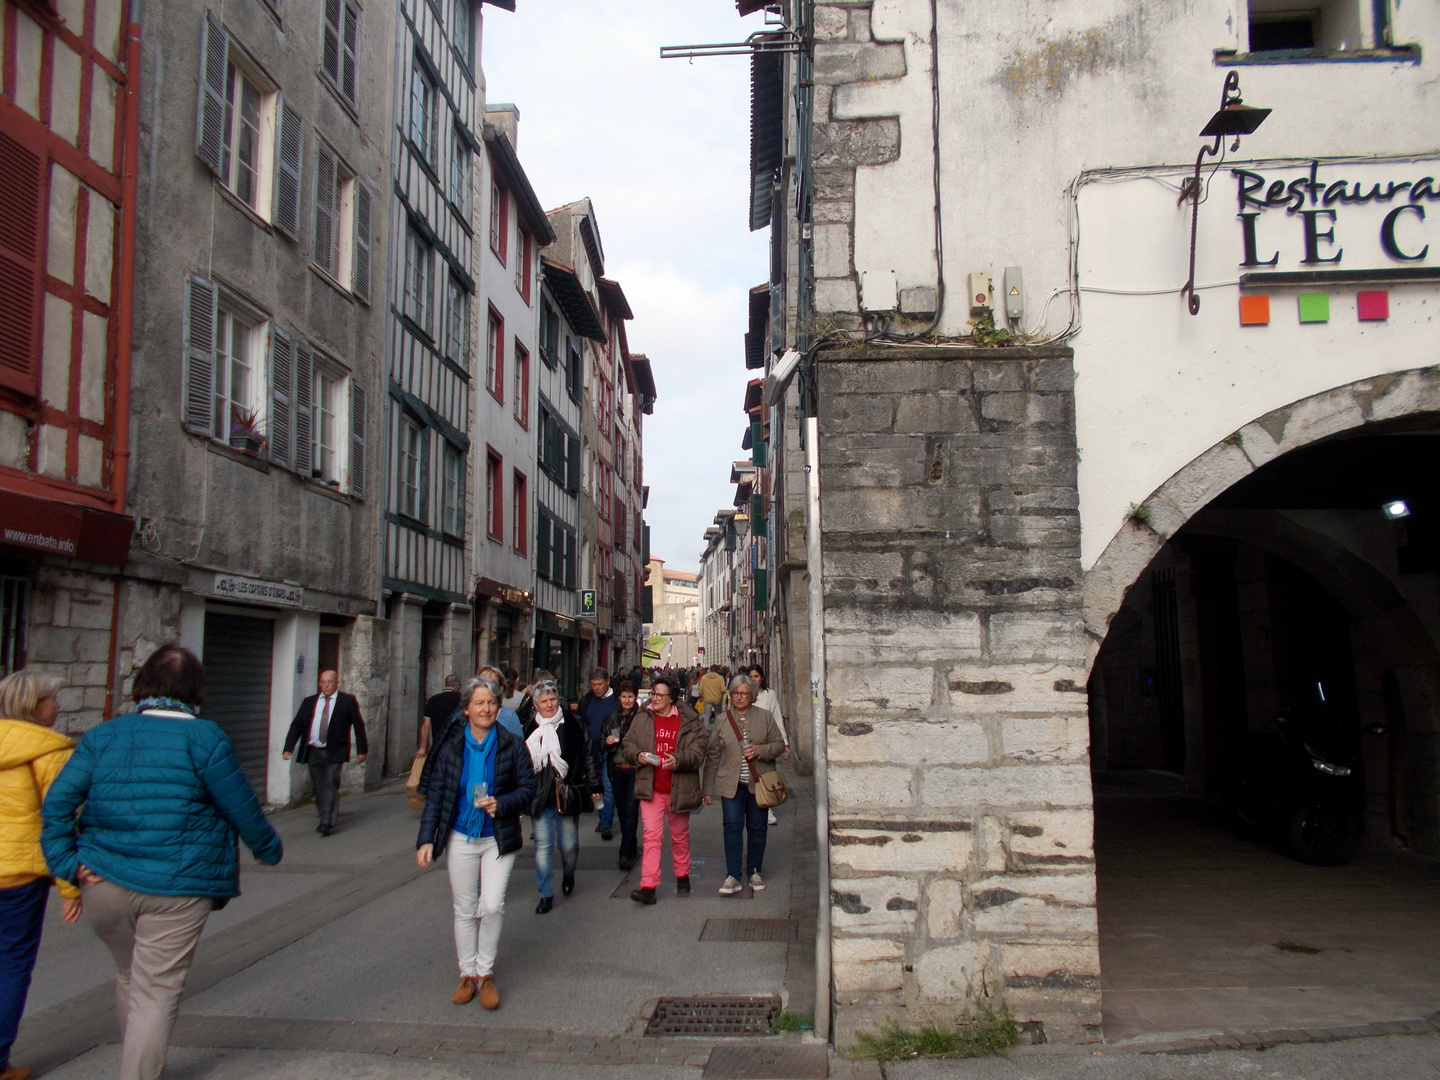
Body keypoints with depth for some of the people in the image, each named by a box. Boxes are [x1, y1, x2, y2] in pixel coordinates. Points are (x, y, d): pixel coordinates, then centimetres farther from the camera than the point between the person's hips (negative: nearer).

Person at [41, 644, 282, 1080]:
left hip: (105, 882, 5)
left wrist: (68, 862, -2)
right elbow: (243, 810, -5)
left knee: (129, 977, 25)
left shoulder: (103, 736, 4)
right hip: (177, 889, -5)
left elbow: (56, 803, -4)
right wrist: (269, 848, 11)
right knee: (156, 991, 4)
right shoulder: (204, 739, -10)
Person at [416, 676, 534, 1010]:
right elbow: (435, 794, 0)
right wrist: (426, 839, -7)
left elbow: (528, 788, -1)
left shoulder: (512, 745, -5)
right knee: (464, 910, 10)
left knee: (492, 906, -9)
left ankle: (486, 973, 11)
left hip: (498, 839, -1)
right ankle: (467, 974, 25)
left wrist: (501, 804, -20)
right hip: (460, 839, 1)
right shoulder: (451, 746, -2)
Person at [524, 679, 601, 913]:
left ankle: (568, 874, 38)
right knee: (543, 845, 1)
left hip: (568, 795, -1)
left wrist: (594, 786, -3)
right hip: (540, 796, 1)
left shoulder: (574, 725, 0)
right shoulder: (530, 729, 4)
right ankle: (546, 894, 12)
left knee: (569, 845, 6)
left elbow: (590, 755, 2)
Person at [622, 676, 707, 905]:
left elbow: (698, 752, -8)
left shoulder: (688, 721, -5)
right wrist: (637, 755, -11)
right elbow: (628, 744, 9)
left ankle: (682, 876, 34)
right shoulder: (642, 719, 4)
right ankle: (648, 886, -7)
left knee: (680, 835, 15)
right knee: (651, 835, -6)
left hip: (679, 789, -1)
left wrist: (678, 760, -25)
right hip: (651, 789, 1)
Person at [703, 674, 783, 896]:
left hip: (758, 783, 1)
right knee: (732, 826, -9)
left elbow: (779, 744, 6)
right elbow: (713, 755, 7)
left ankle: (754, 872, 22)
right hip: (731, 784, -1)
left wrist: (760, 750, -14)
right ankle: (733, 876, -4)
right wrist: (708, 788, 6)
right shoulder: (722, 720, 5)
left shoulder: (765, 717, 4)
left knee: (757, 828, 7)